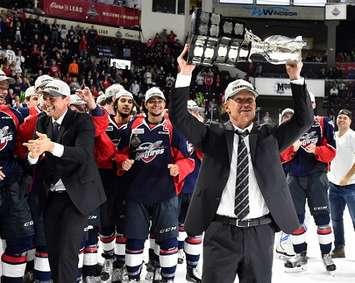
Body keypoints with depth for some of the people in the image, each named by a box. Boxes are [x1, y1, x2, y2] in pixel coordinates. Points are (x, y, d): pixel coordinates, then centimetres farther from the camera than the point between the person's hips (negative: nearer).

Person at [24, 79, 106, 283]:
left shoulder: (82, 121, -9)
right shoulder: (42, 122, 7)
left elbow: (84, 153, -24)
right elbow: (34, 159, 1)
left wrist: (52, 146, -38)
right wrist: (33, 155, -25)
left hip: (77, 195, -5)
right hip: (51, 196, 5)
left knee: (67, 251, -9)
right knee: (52, 250, 11)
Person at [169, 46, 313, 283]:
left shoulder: (269, 137, 8)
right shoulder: (213, 136, 5)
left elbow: (304, 120, 2)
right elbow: (179, 117, -2)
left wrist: (296, 78, -7)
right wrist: (185, 74, -11)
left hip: (260, 232, 2)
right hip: (221, 231, -1)